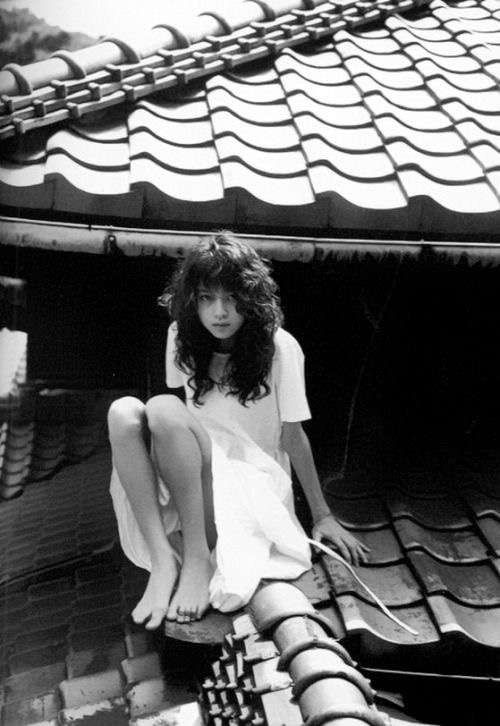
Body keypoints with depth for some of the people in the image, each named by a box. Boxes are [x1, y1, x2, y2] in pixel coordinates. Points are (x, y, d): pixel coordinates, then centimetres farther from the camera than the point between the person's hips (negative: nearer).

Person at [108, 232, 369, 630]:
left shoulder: (278, 347, -12)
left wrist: (322, 515, 0)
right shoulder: (181, 336, 0)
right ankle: (163, 560, -29)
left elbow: (293, 436, -5)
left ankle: (198, 557, -26)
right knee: (123, 411, -24)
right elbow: (183, 426, 11)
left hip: (255, 476, -4)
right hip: (191, 477, 5)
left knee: (162, 410, -30)